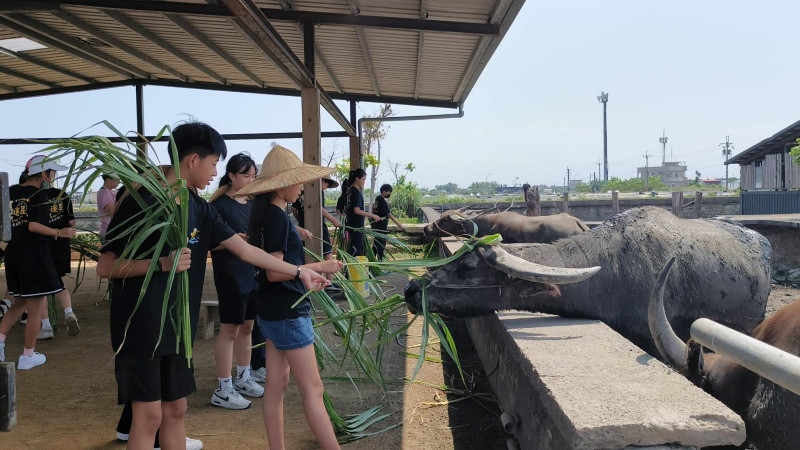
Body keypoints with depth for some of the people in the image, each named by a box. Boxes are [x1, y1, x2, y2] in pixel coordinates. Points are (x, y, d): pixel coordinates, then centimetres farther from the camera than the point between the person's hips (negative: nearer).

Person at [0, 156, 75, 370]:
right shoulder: (39, 195, -12)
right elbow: (34, 226, -21)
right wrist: (59, 233, -11)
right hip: (34, 254, -7)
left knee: (20, 302, 23)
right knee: (35, 307, 3)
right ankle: (28, 356, 9)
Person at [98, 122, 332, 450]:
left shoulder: (200, 208, 6)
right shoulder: (141, 200, -14)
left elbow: (246, 250, 5)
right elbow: (105, 267, -13)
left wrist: (299, 272, 4)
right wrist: (162, 263, -25)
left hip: (176, 327, 7)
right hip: (140, 327, -6)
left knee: (176, 410, 14)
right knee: (149, 415, -1)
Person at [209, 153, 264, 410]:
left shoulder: (252, 204, 10)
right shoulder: (220, 205, -11)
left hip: (252, 272, 7)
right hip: (231, 274, -7)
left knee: (247, 326, 14)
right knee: (230, 329, -2)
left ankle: (243, 378, 28)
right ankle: (223, 390, 6)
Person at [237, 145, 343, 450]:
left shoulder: (269, 213, 11)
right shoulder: (277, 216, -17)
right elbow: (274, 271, -21)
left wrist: (310, 274, 13)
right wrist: (319, 267, -15)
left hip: (274, 310, 10)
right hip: (287, 312, -10)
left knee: (276, 384, 13)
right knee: (312, 389, -4)